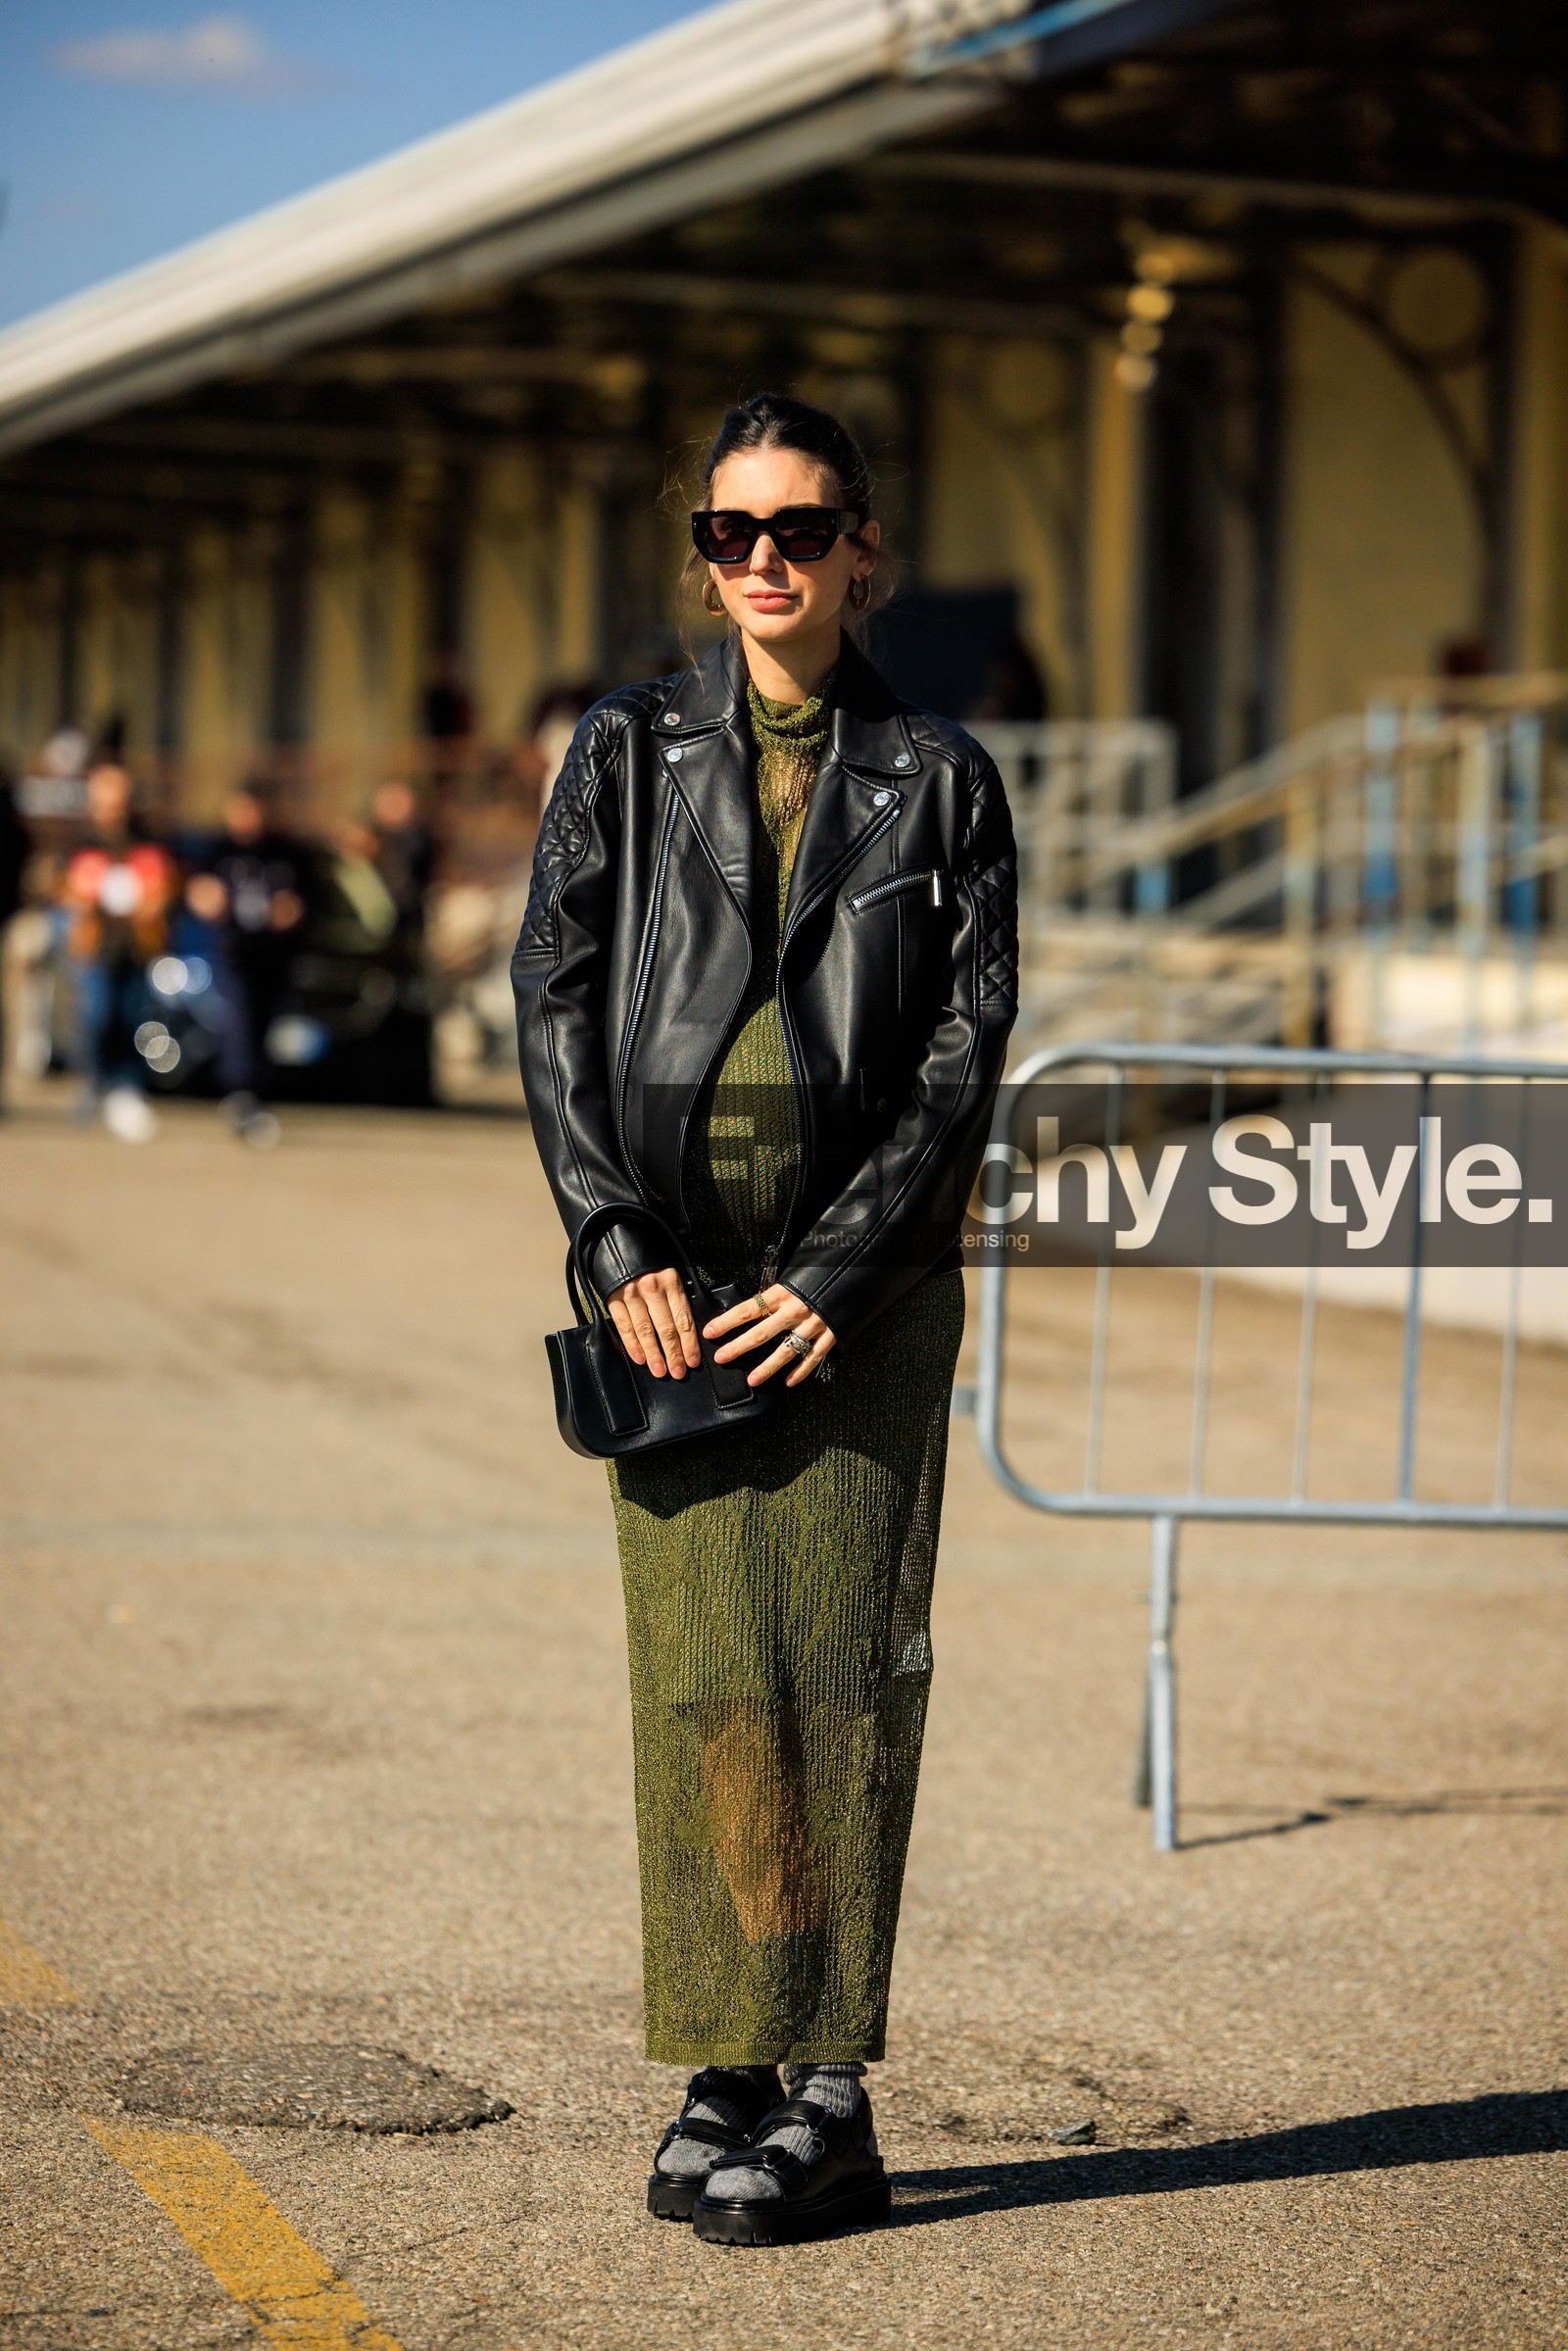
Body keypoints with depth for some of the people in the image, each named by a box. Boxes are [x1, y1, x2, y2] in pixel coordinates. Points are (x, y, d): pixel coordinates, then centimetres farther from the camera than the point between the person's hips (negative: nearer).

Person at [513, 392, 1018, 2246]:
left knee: (841, 1654, -3)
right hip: (671, 1254, 1)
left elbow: (967, 1044, -1)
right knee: (699, 1654, -2)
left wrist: (838, 1272, -10)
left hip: (862, 1270, -1)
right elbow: (553, 999, 3)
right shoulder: (626, 754, 9)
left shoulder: (936, 776, 5)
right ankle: (729, 2072, 5)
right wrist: (615, 1242, -9)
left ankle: (824, 2096, 0)